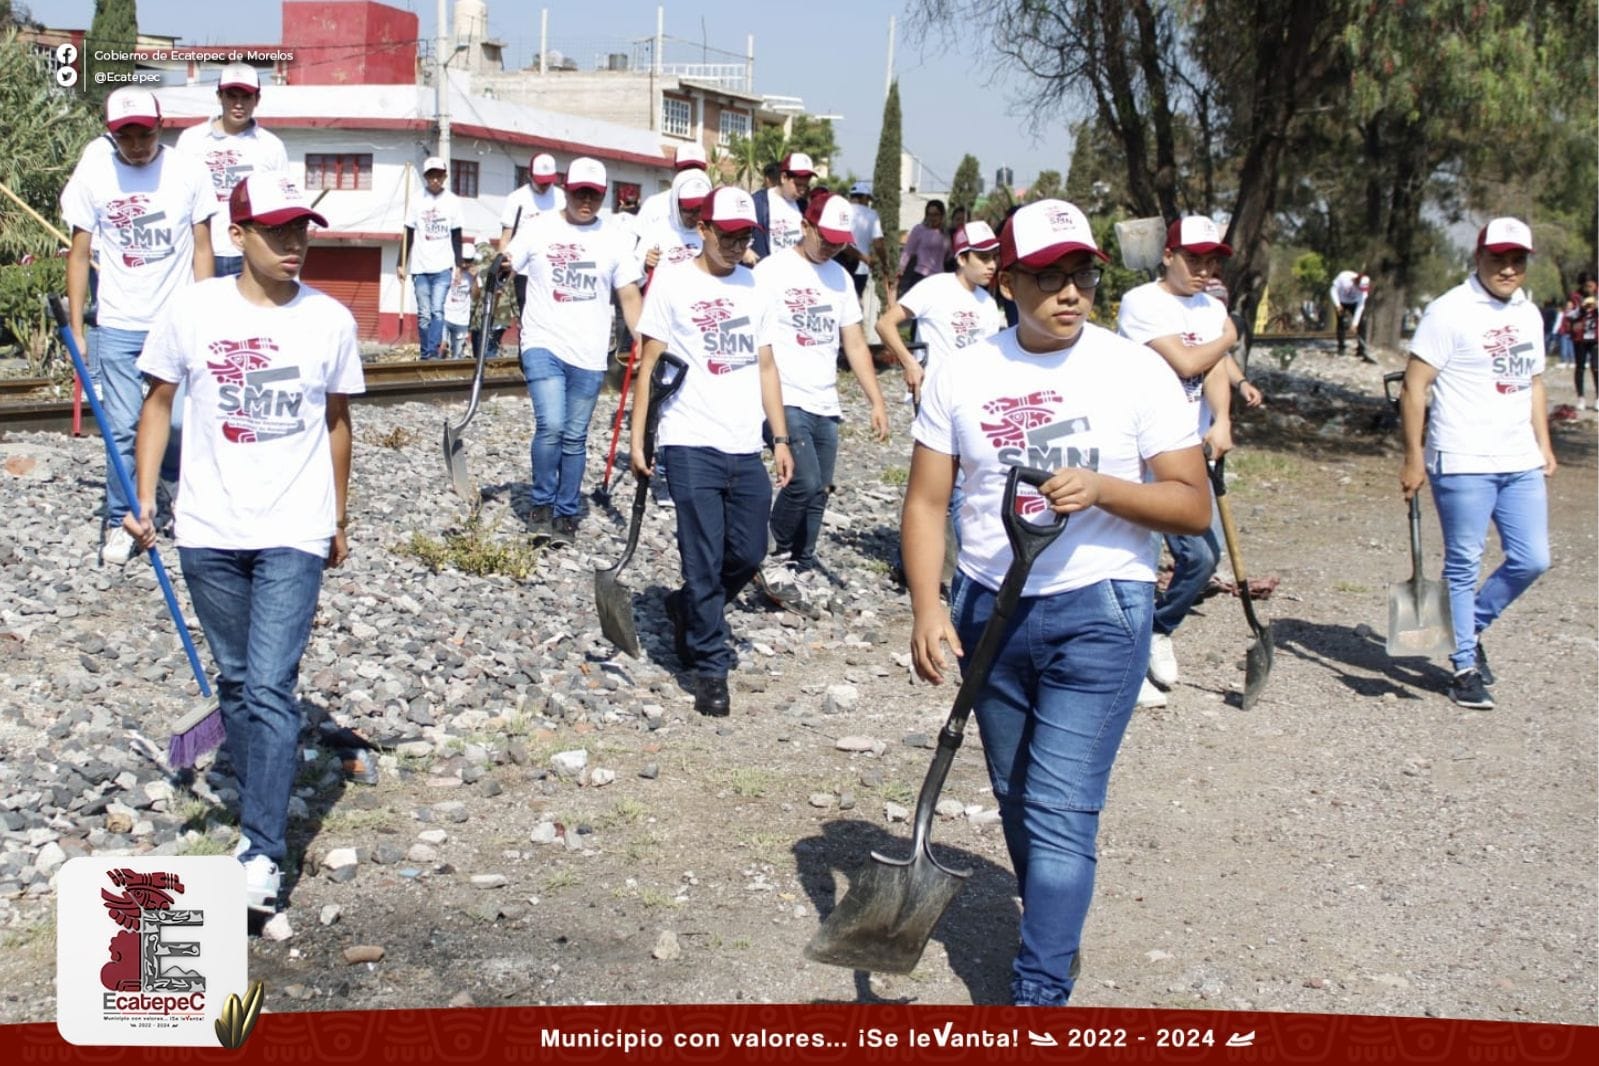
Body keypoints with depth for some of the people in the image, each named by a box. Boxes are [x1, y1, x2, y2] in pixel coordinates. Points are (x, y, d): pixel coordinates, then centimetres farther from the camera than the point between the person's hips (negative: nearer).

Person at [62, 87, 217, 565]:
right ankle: (119, 523, 12)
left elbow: (202, 249, 3)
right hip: (118, 327, 0)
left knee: (179, 420, 0)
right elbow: (80, 255, 2)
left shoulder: (188, 173, -3)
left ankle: (174, 476, 32)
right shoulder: (92, 176, -3)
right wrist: (76, 329, 0)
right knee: (122, 429, -1)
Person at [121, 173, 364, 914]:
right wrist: (144, 499, 0)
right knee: (234, 682, 13)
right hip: (208, 533, 2)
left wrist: (339, 519, 15)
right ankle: (260, 812, 29)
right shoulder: (192, 311, -3)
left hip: (294, 535, -2)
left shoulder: (330, 320, 0)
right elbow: (158, 404, 7)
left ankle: (263, 854, -8)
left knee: (271, 690, -10)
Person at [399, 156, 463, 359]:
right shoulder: (417, 200, 4)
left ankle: (433, 353, -15)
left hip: (443, 267, -1)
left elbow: (456, 236, 8)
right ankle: (426, 355, 8)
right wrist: (402, 264, 6)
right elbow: (409, 235, 9)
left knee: (437, 311, -12)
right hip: (420, 267, 1)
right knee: (423, 315, 2)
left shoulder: (452, 201, 4)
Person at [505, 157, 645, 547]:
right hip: (544, 345, -2)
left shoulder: (614, 241, 6)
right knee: (550, 426, -17)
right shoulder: (539, 230, 3)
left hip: (589, 354, 2)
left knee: (575, 438, 8)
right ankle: (541, 505, 3)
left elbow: (629, 296, 5)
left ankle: (566, 514, 20)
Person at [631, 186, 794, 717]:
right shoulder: (673, 282, -1)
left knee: (748, 554, 7)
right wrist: (637, 437, -6)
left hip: (746, 447, 5)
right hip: (691, 445, -5)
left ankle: (688, 610, 33)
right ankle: (710, 666, 7)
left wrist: (781, 438, 12)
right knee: (705, 560, -4)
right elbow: (649, 363, 0)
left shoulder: (753, 286, 13)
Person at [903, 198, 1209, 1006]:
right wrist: (928, 608, -10)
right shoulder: (961, 376, 1)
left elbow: (1194, 507, -5)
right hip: (988, 607, 4)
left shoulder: (1137, 372, -5)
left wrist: (1100, 488, -21)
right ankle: (1054, 930, 38)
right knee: (1018, 802, 16)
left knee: (1060, 810, -9)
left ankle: (1039, 994, -4)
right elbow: (926, 503, 2)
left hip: (1098, 614, -3)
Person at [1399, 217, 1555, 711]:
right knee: (1464, 565, 0)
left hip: (1521, 463, 7)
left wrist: (1544, 444, 16)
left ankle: (1473, 628, 27)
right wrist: (1413, 457, -13)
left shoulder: (1529, 314, 14)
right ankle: (1465, 667, 11)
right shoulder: (1450, 312, -8)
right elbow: (1414, 386, -10)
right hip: (1463, 464, -7)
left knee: (1532, 560, 6)